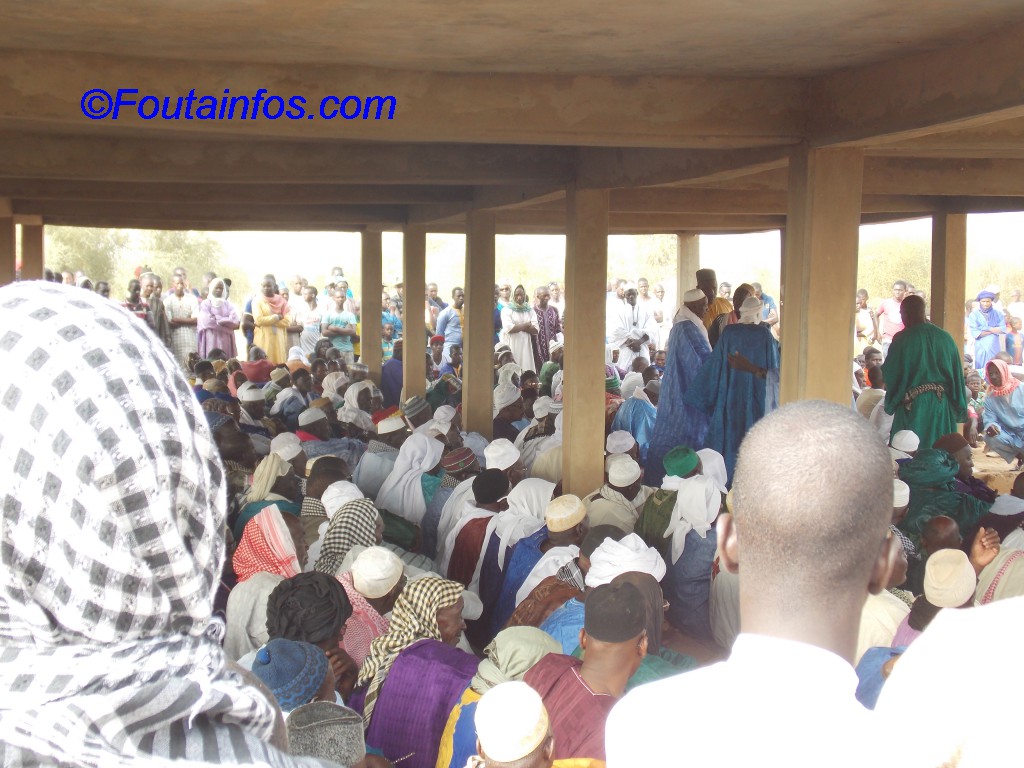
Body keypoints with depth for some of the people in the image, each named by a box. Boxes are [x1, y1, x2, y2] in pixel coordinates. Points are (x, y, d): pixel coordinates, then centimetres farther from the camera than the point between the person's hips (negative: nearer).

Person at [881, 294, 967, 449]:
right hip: (942, 407, 5)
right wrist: (959, 409, 13)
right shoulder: (945, 338, 5)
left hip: (912, 407, -5)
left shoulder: (903, 339, -9)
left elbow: (888, 374, -4)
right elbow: (957, 374, 7)